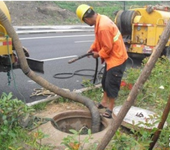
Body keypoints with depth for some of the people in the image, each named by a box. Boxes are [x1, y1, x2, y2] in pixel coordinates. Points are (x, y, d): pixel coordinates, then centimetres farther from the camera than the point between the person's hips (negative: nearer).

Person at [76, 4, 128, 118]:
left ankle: (110, 108, 11)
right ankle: (104, 102, 34)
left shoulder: (103, 26, -29)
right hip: (111, 57, 10)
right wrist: (93, 48, 8)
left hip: (116, 58, -10)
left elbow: (107, 47, -23)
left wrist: (98, 54, -7)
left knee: (111, 83, -2)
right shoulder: (100, 19, 3)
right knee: (105, 81, 19)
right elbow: (99, 40, 17)